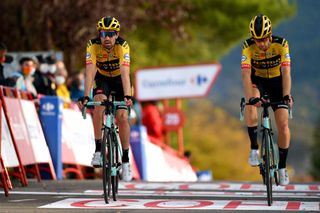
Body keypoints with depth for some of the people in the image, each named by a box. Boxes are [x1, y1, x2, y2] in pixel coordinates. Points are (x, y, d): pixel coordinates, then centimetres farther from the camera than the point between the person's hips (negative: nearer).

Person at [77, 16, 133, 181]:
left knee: (122, 117, -14)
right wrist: (85, 97, -47)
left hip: (119, 79, 0)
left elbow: (125, 73, -41)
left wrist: (127, 96, -55)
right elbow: (90, 72, -36)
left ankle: (126, 160, 0)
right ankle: (98, 149, -20)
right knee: (99, 105, -29)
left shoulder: (122, 46, -31)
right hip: (102, 78, 1)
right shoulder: (93, 45, -28)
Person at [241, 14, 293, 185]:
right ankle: (254, 148, -22)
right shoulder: (248, 46, -26)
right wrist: (251, 98, -49)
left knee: (283, 125, -9)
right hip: (257, 81, 0)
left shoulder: (281, 44, -26)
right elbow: (245, 74, -35)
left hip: (277, 82, 0)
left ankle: (282, 166, 8)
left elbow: (286, 72, -33)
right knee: (250, 104, -34)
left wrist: (286, 96, -46)